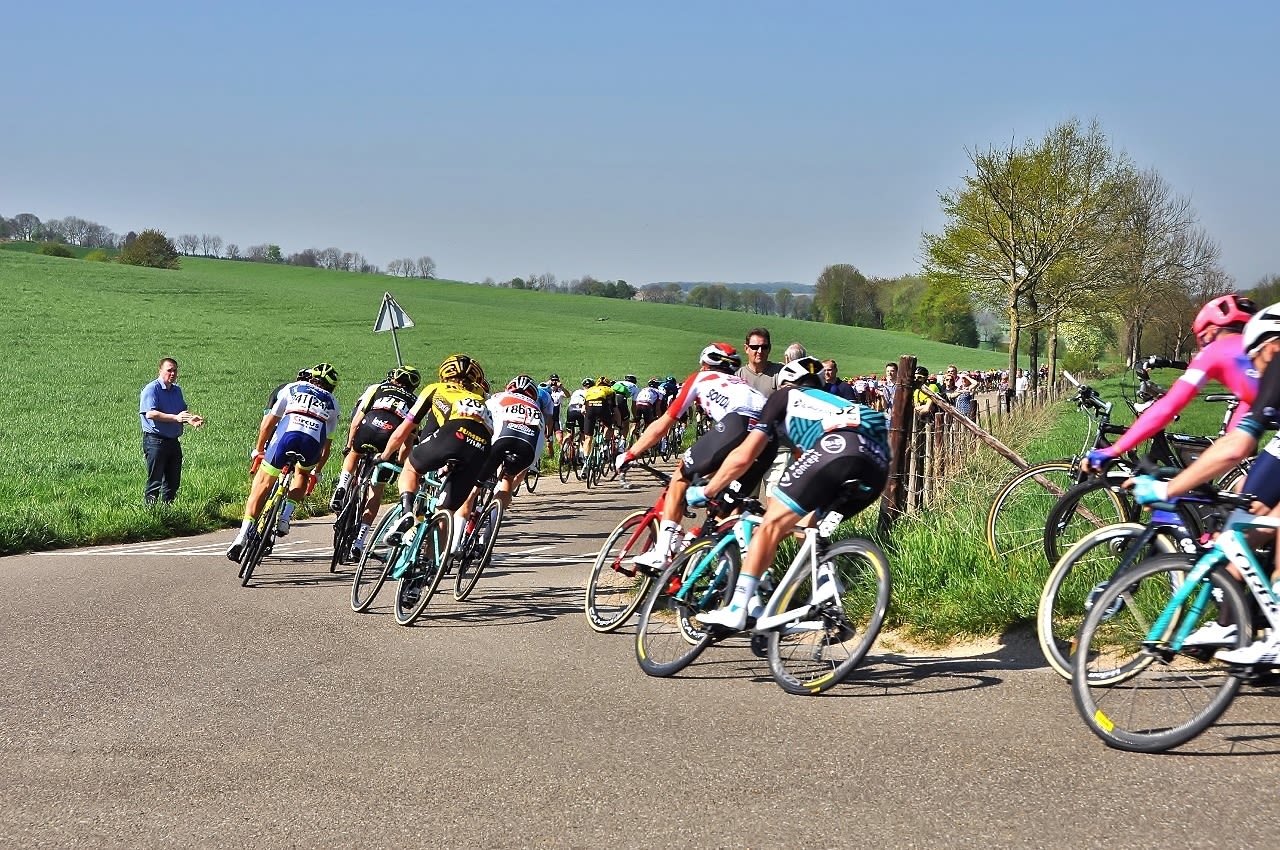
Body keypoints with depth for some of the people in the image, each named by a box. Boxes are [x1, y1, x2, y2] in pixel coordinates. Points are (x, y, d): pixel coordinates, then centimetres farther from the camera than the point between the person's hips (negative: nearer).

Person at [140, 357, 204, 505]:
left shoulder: (177, 390, 16)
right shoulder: (151, 389, -10)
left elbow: (183, 412, 24)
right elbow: (150, 413, -23)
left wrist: (191, 420, -1)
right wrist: (176, 417, -30)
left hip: (173, 441, 8)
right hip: (155, 441, -8)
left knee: (173, 480, 12)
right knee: (155, 480, -7)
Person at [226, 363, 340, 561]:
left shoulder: (293, 388, 27)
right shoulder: (332, 403, 32)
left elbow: (268, 423, 23)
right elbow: (327, 446, 32)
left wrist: (258, 450, 34)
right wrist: (317, 471, 44)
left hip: (287, 435, -1)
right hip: (313, 444, 1)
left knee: (262, 485, 9)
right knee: (302, 474, 34)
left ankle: (243, 536, -2)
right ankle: (285, 517, 16)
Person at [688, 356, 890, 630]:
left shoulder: (785, 397, 26)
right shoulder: (830, 401, 43)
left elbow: (742, 457, 19)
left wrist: (706, 492, 31)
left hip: (835, 449, -6)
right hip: (878, 466, 6)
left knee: (771, 524, 1)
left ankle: (736, 609, -6)